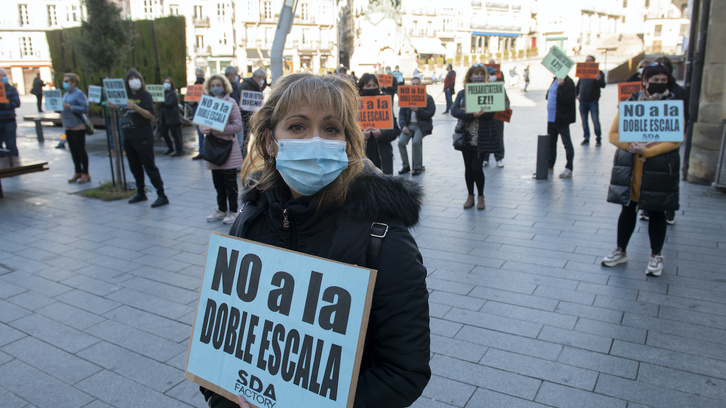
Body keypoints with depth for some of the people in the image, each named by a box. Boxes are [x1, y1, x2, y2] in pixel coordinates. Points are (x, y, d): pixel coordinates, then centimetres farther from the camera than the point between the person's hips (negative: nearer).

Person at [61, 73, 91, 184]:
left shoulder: (79, 94, -9)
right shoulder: (65, 94, 16)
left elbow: (85, 109, -17)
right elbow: (65, 108, 23)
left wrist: (70, 107, -22)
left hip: (78, 127, -8)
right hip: (68, 127, 8)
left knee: (81, 150, -3)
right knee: (73, 150, 11)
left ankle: (85, 174, 5)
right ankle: (78, 172, 19)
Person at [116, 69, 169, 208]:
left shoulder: (145, 95, -7)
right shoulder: (125, 96, 10)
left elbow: (150, 115, -16)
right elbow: (122, 112, 19)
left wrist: (135, 107, -28)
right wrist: (113, 105, 2)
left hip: (143, 137, -7)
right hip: (128, 137, 7)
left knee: (149, 166, -7)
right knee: (134, 167, 14)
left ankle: (161, 196, -3)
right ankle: (140, 193, 27)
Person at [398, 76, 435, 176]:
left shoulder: (428, 98, 4)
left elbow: (431, 113, -5)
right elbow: (401, 113, 9)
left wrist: (417, 110, -18)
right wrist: (403, 126, -6)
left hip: (422, 125, -3)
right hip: (409, 125, 3)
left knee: (415, 142, -28)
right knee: (401, 142, -20)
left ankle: (418, 167, -12)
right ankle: (405, 166, -3)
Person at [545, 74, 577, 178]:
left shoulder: (567, 82, -15)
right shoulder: (555, 80, 13)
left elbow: (568, 99, -25)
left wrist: (561, 86, -28)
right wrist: (548, 95, 8)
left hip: (561, 119, -10)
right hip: (552, 117, 10)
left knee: (567, 143, -4)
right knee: (551, 142, 16)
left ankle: (569, 169, 0)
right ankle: (549, 166, 28)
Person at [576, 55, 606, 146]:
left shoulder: (598, 73, -1)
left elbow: (603, 85, -12)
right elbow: (577, 85, 23)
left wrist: (599, 79, -32)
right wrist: (577, 94, 8)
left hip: (593, 101, -4)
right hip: (582, 101, 4)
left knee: (595, 120, -7)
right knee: (584, 121, 7)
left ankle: (598, 139, 2)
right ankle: (586, 139, 16)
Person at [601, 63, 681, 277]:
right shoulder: (630, 103, 4)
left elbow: (676, 140, -8)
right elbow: (613, 134, 2)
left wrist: (647, 151, -18)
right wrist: (632, 146, -15)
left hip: (659, 168, -1)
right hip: (629, 166, 2)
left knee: (656, 212, 7)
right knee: (627, 209, 10)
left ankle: (656, 256, 22)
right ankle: (621, 251, 25)